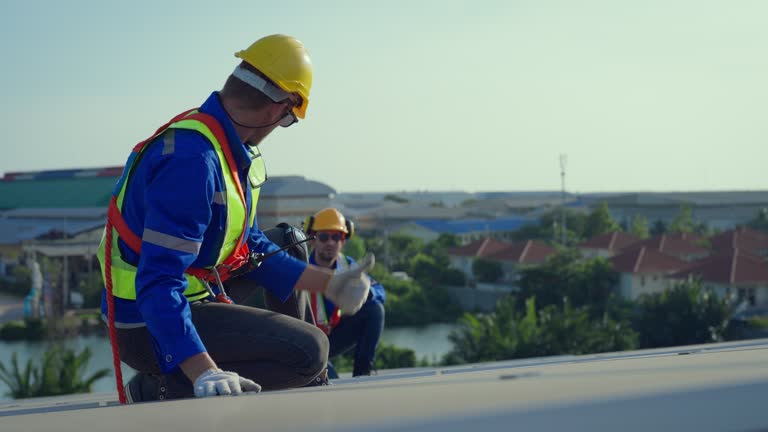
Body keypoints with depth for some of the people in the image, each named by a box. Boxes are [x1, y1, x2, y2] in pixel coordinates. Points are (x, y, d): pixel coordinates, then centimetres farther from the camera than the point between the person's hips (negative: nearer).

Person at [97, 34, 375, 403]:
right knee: (309, 351, -20)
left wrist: (329, 284, 9)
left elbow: (251, 247, 13)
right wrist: (203, 371, -41)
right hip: (147, 327, -10)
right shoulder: (193, 159, -28)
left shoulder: (233, 150, 5)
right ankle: (160, 389, -12)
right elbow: (159, 282, -32)